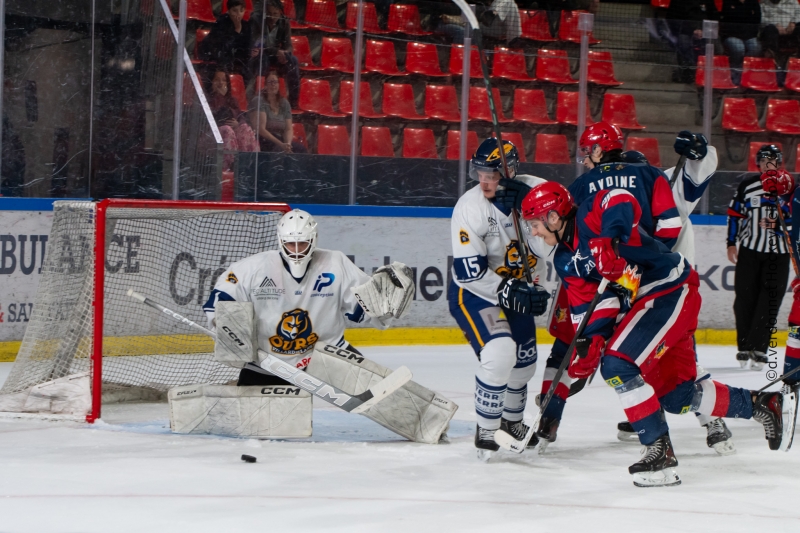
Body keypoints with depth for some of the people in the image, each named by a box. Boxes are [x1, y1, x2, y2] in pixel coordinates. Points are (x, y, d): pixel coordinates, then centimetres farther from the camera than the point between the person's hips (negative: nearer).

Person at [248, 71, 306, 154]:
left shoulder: (284, 103, 14)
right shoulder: (258, 101, -4)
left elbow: (288, 129, 9)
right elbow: (260, 129, -13)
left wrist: (288, 143, -15)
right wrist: (281, 144, -22)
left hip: (281, 141, 5)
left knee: (300, 148, -23)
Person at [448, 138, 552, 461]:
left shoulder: (536, 192, -15)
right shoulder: (469, 208, -25)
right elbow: (469, 271, -25)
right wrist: (510, 292, -30)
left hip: (515, 288, 6)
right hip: (472, 292, -6)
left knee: (524, 359, 19)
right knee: (500, 353, -26)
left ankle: (512, 419, 48)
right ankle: (485, 430, -10)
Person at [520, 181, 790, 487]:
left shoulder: (587, 218, -14)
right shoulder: (564, 260, 11)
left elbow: (621, 202, -33)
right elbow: (587, 303, 5)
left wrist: (609, 241, -47)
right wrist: (589, 342, -11)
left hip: (670, 290, -10)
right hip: (640, 305, 10)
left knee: (617, 366, -21)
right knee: (676, 396, 12)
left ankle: (659, 450, -17)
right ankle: (758, 404, 30)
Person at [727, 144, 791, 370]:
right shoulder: (747, 186, 3)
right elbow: (734, 214, 9)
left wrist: (780, 223, -19)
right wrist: (731, 243, 6)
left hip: (778, 253, -1)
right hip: (749, 250, 1)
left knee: (769, 301, -7)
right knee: (745, 299, 3)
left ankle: (758, 348, -6)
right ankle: (744, 346, 13)